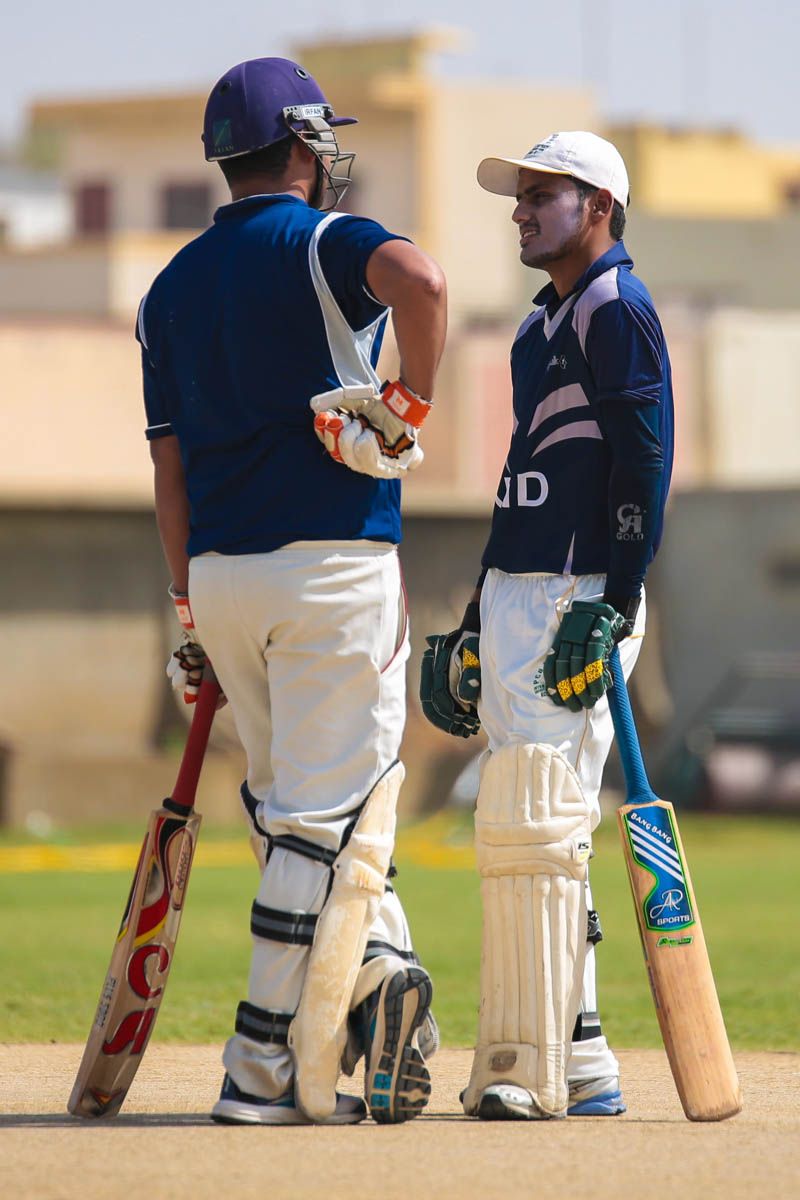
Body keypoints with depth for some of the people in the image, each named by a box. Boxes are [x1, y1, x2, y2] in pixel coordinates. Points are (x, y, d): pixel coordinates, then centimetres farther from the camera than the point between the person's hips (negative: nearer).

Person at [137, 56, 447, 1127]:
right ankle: (266, 1068, -6)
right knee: (334, 814, -3)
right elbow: (420, 283, -27)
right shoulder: (322, 239, -3)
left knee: (297, 805, 20)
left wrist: (194, 616, 16)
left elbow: (171, 468, 14)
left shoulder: (170, 287, 15)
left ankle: (373, 968, 2)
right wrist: (409, 408, -14)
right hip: (334, 563, -6)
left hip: (221, 574, 6)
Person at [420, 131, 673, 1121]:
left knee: (531, 822, -15)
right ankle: (578, 1061, 12)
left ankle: (526, 1065, -16)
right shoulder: (541, 326, 22)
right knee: (530, 827, 9)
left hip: (581, 599, -10)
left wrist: (611, 613, -22)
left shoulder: (617, 310, -7)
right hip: (515, 594, 10)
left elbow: (643, 465, -15)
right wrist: (476, 624, 23)